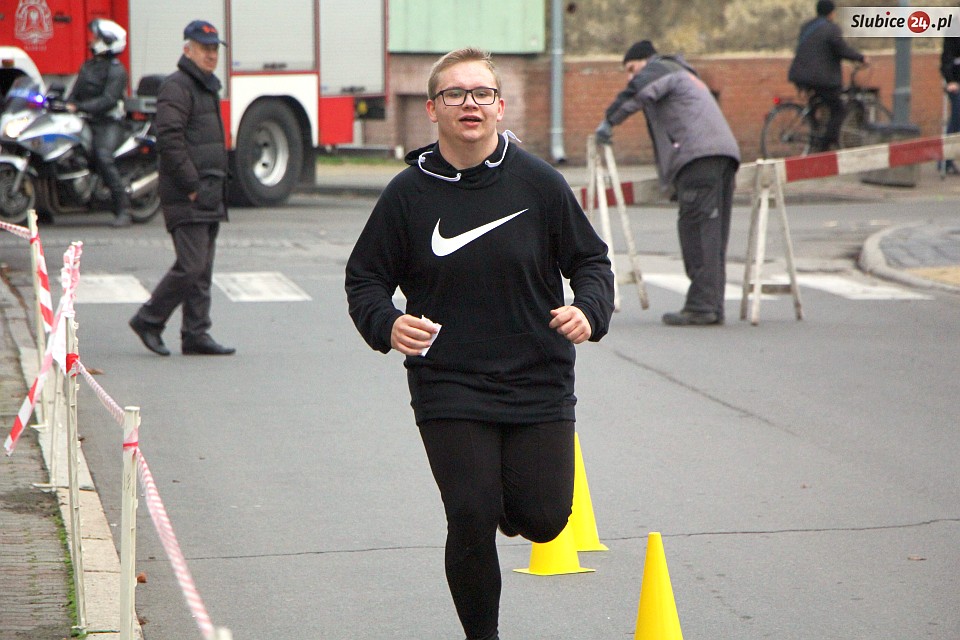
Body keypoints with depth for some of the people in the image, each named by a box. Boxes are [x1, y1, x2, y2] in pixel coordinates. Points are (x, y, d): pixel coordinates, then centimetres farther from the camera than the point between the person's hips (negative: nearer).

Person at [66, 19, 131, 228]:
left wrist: (79, 107, -26)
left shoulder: (116, 71, -5)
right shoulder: (87, 67, 21)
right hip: (85, 122, 8)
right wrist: (67, 106, -5)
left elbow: (108, 100, -17)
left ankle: (123, 211, -28)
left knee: (103, 157, -29)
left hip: (107, 123, -8)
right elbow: (75, 93, 17)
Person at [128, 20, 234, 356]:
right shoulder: (177, 87, -11)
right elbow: (169, 139, -21)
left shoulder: (207, 88, 20)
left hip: (209, 196, 10)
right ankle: (149, 320, 1)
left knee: (202, 269, 8)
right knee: (190, 265, -12)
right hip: (186, 199, -10)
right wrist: (191, 185, -20)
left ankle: (196, 335, 10)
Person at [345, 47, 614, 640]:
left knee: (542, 520, 0)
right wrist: (386, 324, -14)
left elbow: (590, 259, 8)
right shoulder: (409, 193, -2)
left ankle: (507, 496, 37)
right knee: (471, 521, -9)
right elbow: (365, 279, 7)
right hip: (449, 388, -1)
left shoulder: (539, 182, -2)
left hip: (539, 384, 1)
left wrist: (589, 311, -13)